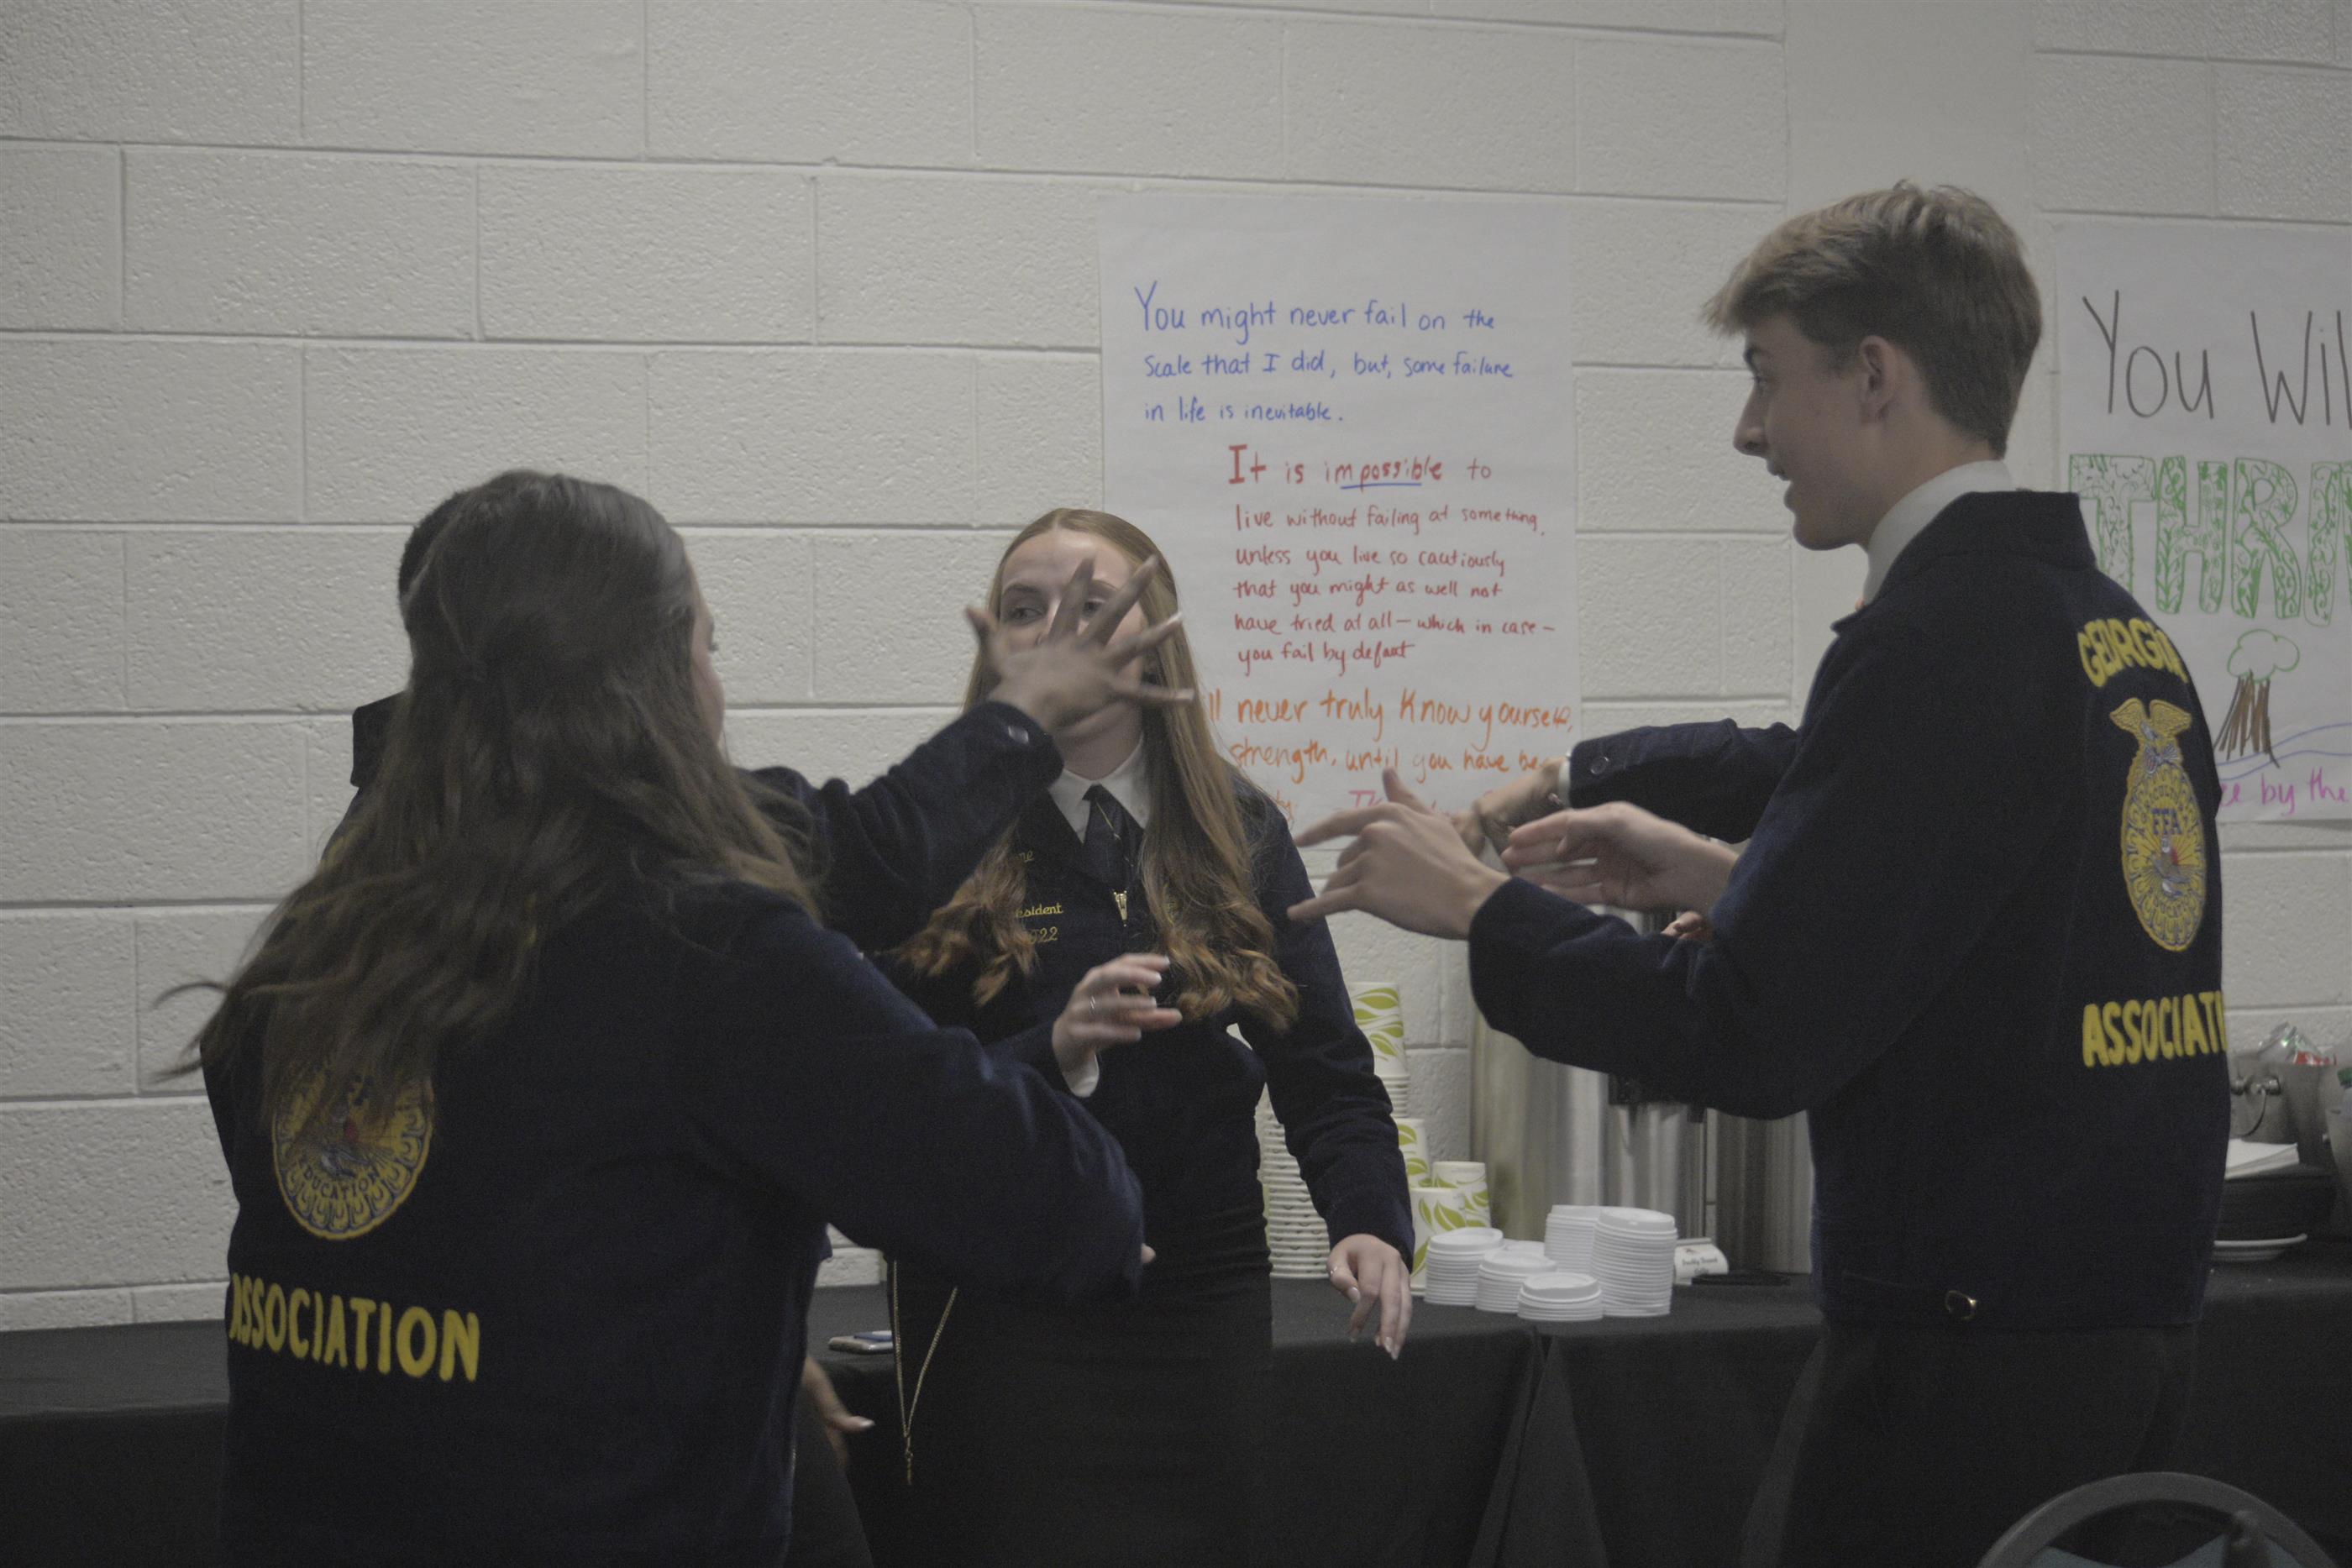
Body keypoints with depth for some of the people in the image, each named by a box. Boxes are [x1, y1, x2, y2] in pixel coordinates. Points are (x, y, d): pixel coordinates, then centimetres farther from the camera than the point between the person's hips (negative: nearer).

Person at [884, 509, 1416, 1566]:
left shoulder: (1237, 836, 6)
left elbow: (1323, 1063, 3)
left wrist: (1370, 1223, -14)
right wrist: (1050, 1054, -28)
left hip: (1203, 1308, 4)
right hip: (1004, 1311, -3)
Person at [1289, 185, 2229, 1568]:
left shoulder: (1935, 643, -17)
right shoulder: (2124, 633, 11)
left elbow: (1753, 1041, -19)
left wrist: (1480, 908, -7)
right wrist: (1724, 873, 22)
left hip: (1968, 1347, -9)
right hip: (2139, 1319, 9)